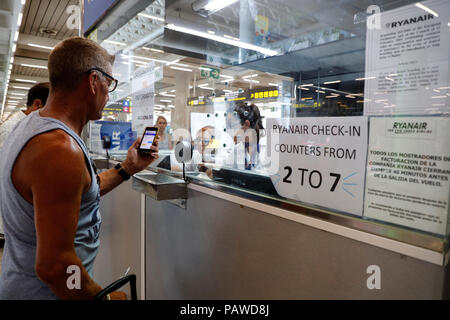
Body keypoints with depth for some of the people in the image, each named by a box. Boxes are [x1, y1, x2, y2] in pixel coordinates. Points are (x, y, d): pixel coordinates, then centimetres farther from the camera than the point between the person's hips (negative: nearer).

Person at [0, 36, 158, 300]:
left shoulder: (31, 126, 3)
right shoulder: (60, 148, -30)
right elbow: (53, 265, -29)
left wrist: (127, 168, 10)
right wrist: (105, 297, -16)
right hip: (43, 292, -9)